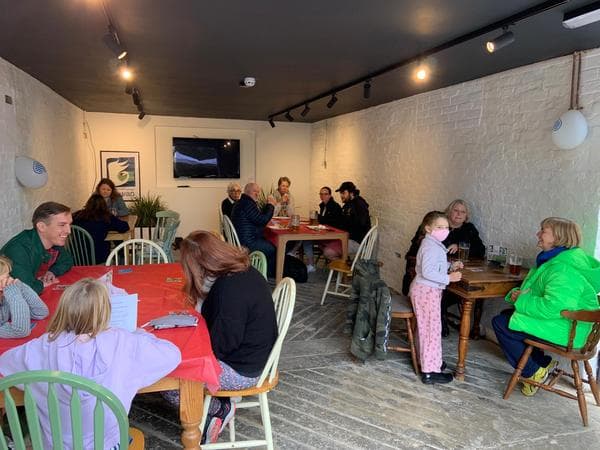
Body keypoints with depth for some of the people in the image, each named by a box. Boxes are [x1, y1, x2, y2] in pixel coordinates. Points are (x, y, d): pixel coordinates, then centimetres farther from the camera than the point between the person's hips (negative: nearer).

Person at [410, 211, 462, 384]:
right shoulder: (431, 246, -20)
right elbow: (427, 271, -28)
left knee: (425, 328, 20)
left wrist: (450, 266, 8)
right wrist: (448, 278, -23)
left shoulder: (433, 244, 13)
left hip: (427, 290, 10)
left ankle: (429, 360, 35)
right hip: (427, 291, -10)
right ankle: (430, 371, 3)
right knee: (432, 329, -4)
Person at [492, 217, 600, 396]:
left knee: (500, 323, -11)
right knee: (506, 314, 17)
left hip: (564, 330, -11)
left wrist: (521, 300, -18)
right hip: (561, 321, 11)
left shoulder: (564, 269, -26)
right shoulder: (553, 258, 10)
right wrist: (518, 293, -2)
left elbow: (551, 307, -33)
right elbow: (536, 291, 19)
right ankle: (543, 363, 18)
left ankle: (533, 373, 2)